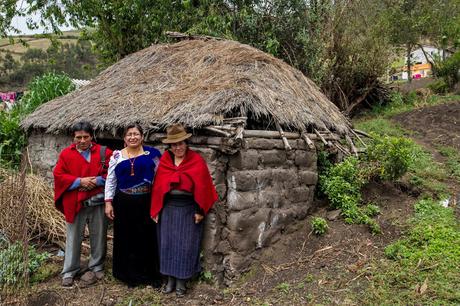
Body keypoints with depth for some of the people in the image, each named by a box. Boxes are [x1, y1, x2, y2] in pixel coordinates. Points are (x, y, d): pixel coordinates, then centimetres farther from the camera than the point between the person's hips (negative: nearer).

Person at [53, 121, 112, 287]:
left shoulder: (103, 152, 0)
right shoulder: (66, 154, 2)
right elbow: (58, 175, -4)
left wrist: (96, 181, -17)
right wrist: (80, 181, -16)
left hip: (98, 202, 0)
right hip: (74, 203, 1)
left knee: (98, 237, 10)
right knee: (73, 238, 11)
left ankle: (96, 268, 26)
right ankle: (69, 272, 23)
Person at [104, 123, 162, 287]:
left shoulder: (152, 153, -1)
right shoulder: (117, 156, 4)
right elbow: (110, 180, 6)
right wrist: (108, 202, 0)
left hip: (146, 202, -1)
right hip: (123, 203, 1)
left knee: (147, 238, 6)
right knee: (126, 238, 10)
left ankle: (150, 274, 22)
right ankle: (128, 274, 26)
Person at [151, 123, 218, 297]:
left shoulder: (197, 161, -8)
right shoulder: (163, 161, 1)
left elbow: (202, 187, -8)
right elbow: (158, 186, 3)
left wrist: (200, 211, -9)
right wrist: (155, 210, 3)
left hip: (189, 209, -3)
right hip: (168, 208, 3)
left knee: (185, 245, 3)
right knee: (167, 243, 9)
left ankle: (181, 283, 18)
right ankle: (170, 281, 25)